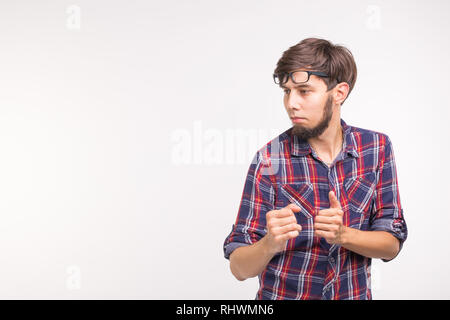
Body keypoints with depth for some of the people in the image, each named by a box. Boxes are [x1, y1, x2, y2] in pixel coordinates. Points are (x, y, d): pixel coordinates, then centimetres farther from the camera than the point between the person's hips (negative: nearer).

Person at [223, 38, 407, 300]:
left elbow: (392, 244, -6)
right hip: (282, 296, -2)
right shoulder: (269, 160, -14)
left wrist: (342, 234, -23)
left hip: (355, 293, 2)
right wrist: (269, 245, -33)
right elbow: (239, 268, -14)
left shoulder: (377, 148, -6)